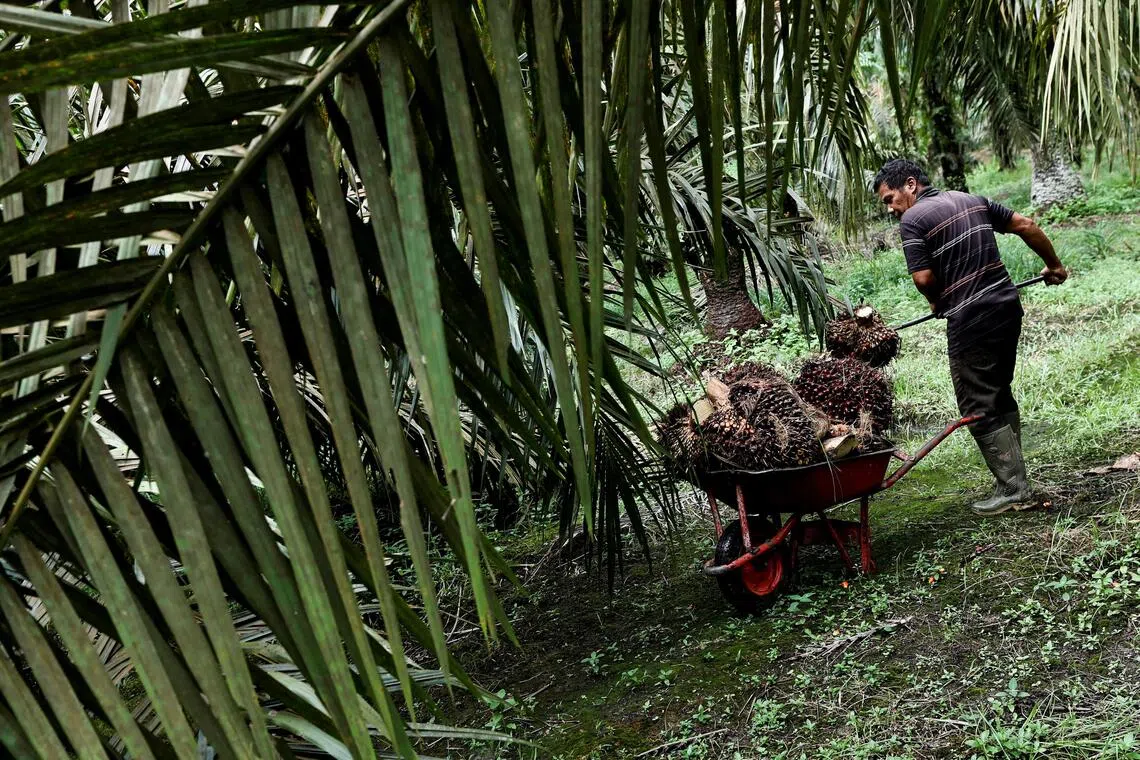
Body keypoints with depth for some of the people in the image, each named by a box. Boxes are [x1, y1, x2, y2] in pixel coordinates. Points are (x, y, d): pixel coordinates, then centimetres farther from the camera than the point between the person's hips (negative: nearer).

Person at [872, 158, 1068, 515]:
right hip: (1008, 307, 8)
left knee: (979, 408, 2)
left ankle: (1012, 487, 4)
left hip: (970, 323, -8)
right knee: (1000, 396, 18)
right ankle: (1016, 479, 23)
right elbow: (1026, 225, 14)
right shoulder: (972, 200, 13)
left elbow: (924, 278, -17)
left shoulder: (913, 219, -9)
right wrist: (1054, 265, 26)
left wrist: (938, 302, 5)